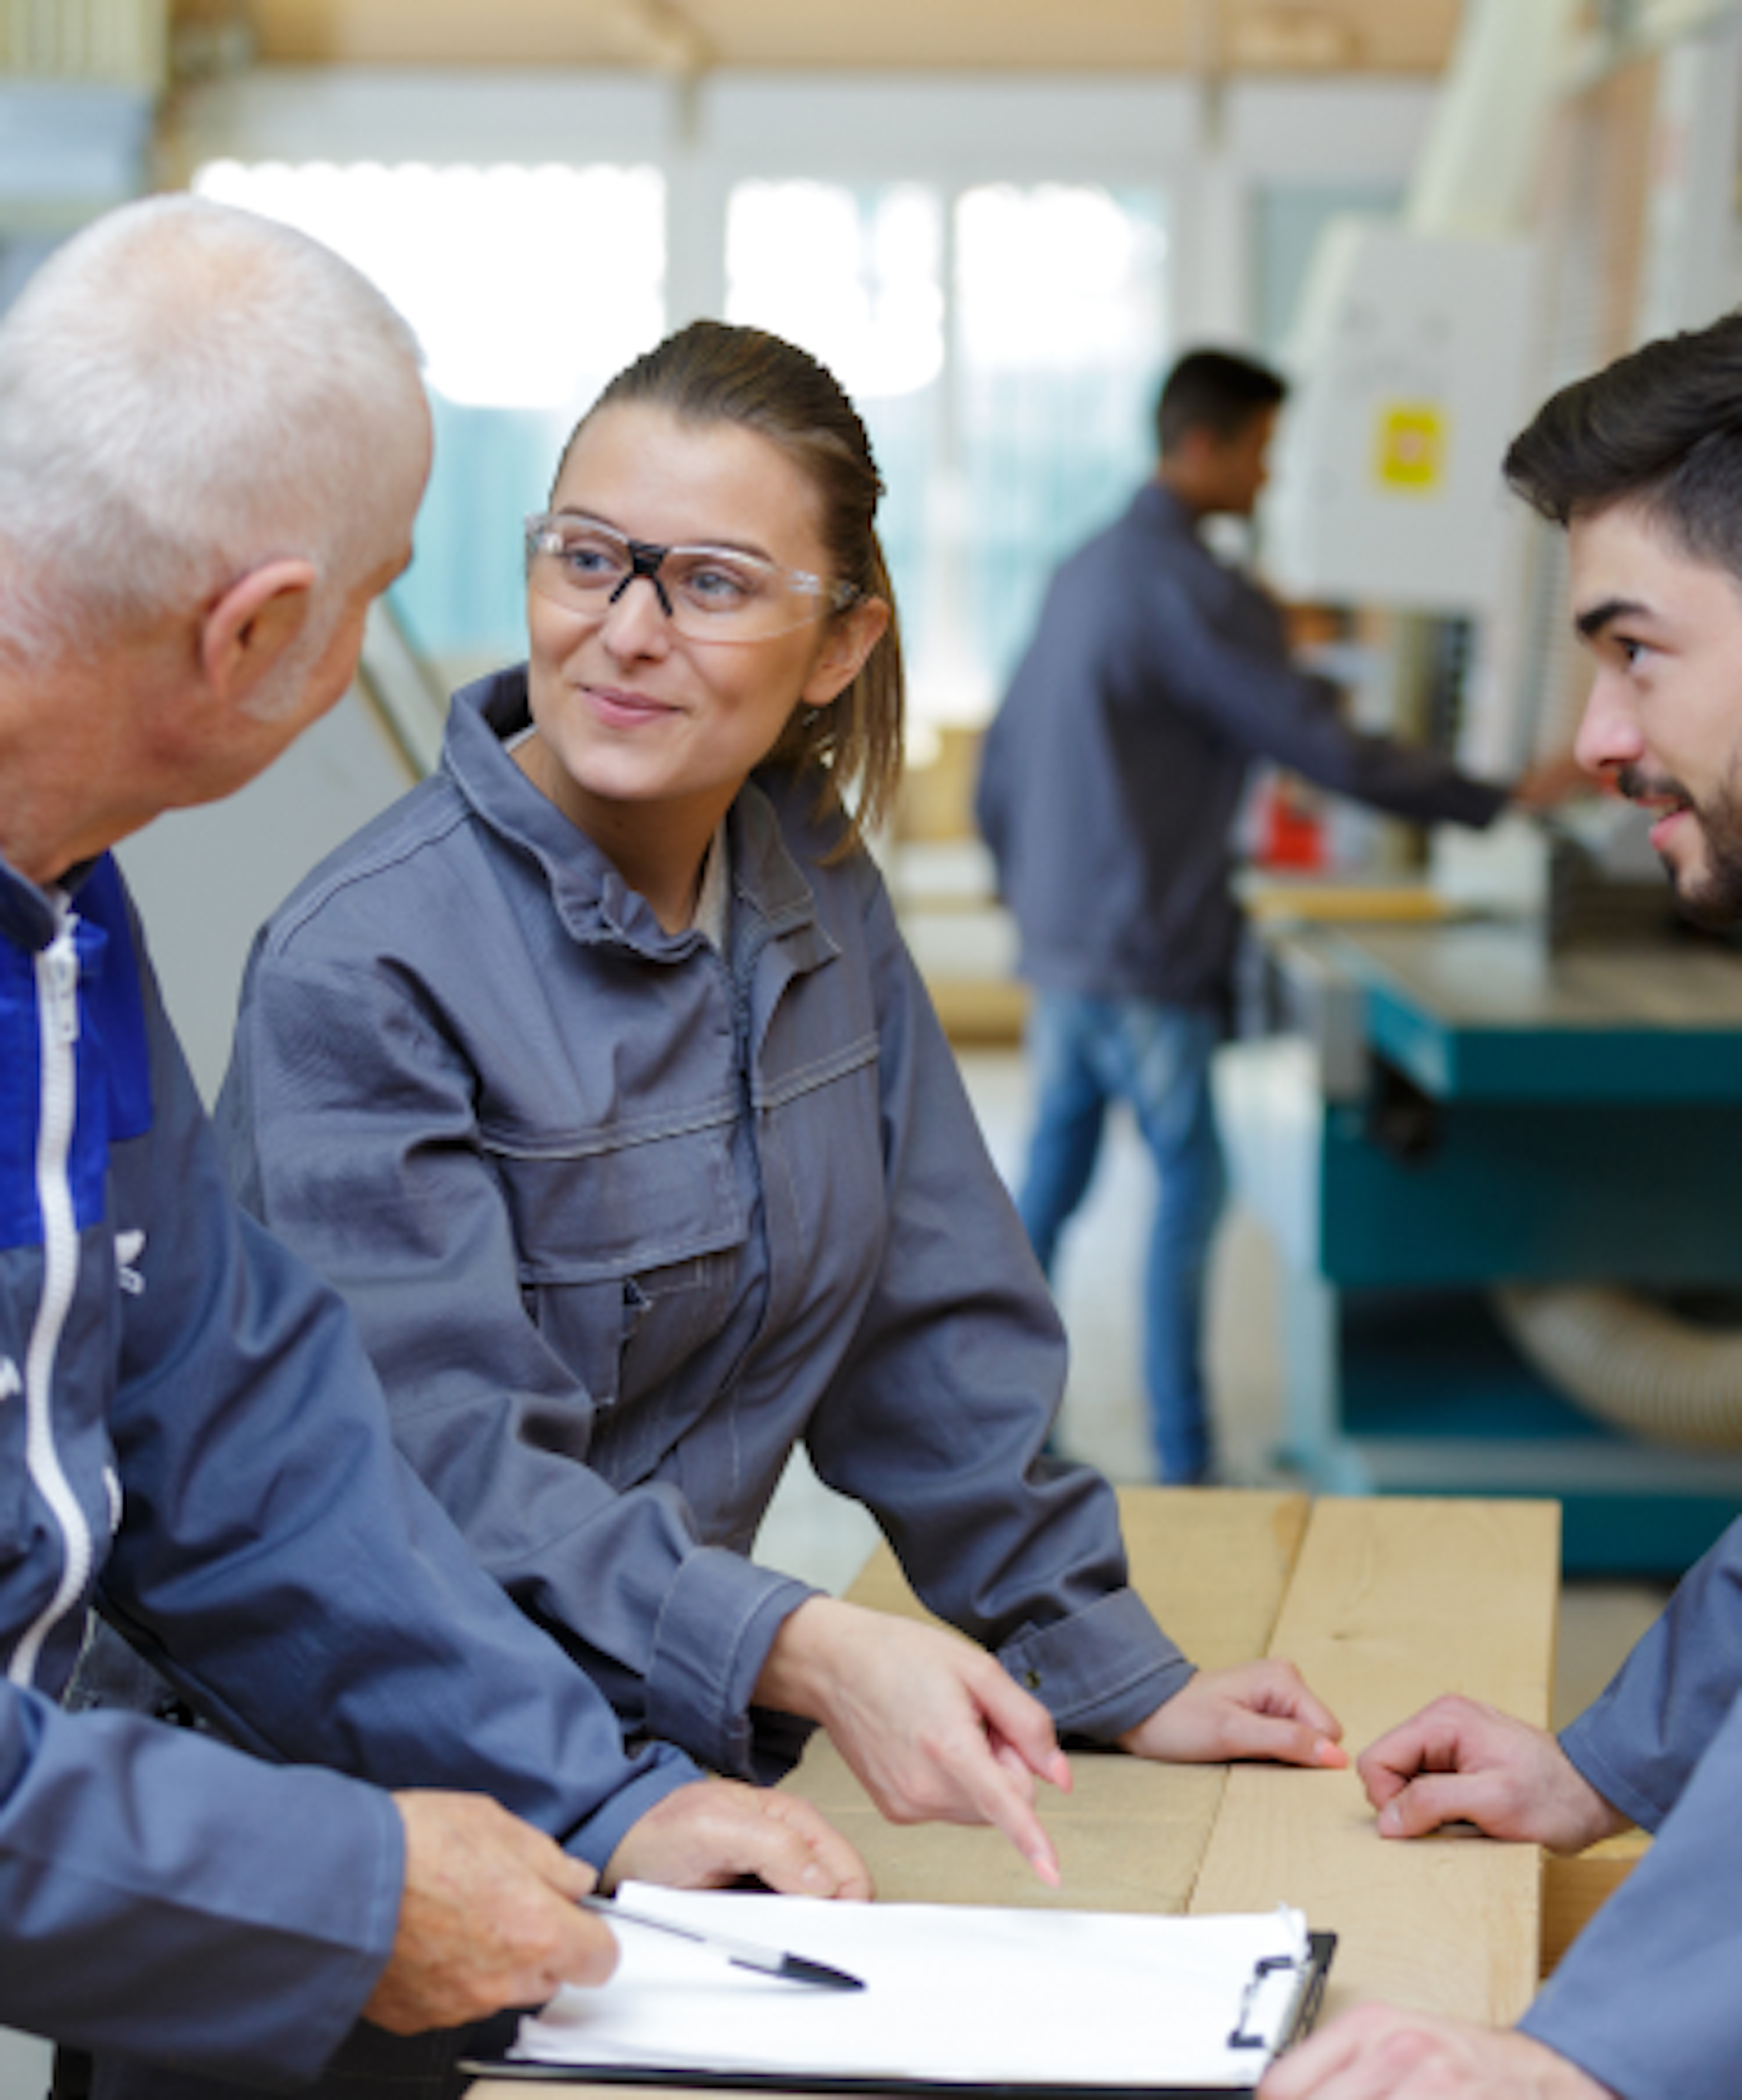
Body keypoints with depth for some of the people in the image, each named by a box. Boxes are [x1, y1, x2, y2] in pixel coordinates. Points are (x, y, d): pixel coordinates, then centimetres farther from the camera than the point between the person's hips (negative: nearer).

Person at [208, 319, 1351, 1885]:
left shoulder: (817, 888, 4)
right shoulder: (360, 973, -17)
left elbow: (936, 1337, 10)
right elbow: (450, 1464, -23)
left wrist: (1119, 1679, 6)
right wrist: (808, 1652, -36)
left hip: (680, 1755, 6)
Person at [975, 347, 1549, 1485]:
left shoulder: (1086, 569, 13)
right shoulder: (1194, 591, -16)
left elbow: (1002, 760, 19)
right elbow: (1327, 748, -17)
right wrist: (1495, 801, -10)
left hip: (1064, 945, 9)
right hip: (1147, 962, -9)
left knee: (1052, 1178, 13)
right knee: (1190, 1185, -1)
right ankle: (1184, 1466, 3)